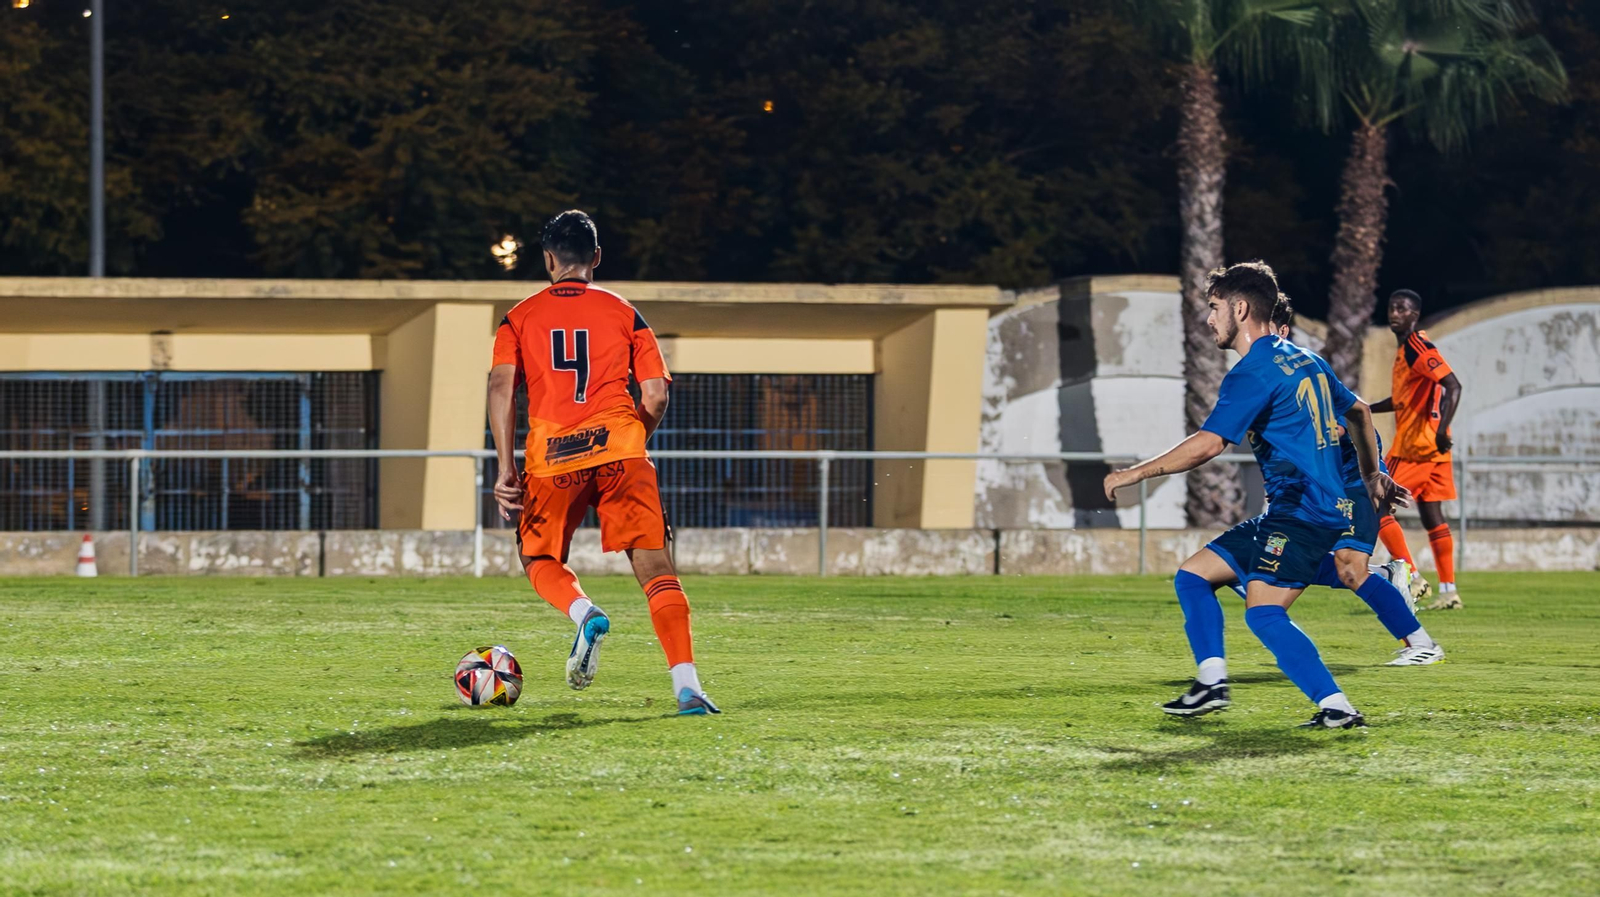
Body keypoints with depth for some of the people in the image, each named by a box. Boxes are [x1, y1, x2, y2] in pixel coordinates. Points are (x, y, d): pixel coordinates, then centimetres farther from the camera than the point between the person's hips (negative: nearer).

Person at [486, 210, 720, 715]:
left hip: (552, 459, 0)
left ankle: (584, 614, -14)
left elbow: (501, 387, -1)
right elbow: (656, 395, 5)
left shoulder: (520, 318, 12)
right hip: (619, 450, 0)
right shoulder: (623, 313, 12)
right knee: (654, 565, -2)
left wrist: (505, 468, -2)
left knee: (539, 560, 20)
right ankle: (687, 686, -16)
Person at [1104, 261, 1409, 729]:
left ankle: (1338, 707, -23)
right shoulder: (1305, 360, 17)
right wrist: (1372, 476, 39)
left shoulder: (1254, 372, -13)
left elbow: (1207, 445, -21)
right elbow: (1359, 412, 28)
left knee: (1263, 613, -20)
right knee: (1193, 576, 11)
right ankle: (1212, 681, 7)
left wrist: (1136, 473, -12)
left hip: (1303, 512, -10)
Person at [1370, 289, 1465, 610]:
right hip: (1432, 450, 9)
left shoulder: (1418, 347, -14)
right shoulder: (1405, 349, 16)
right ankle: (1449, 592, 9)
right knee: (1431, 516, 9)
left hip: (1415, 447, -9)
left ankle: (1412, 578, -7)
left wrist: (1441, 429, -35)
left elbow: (1453, 386, -24)